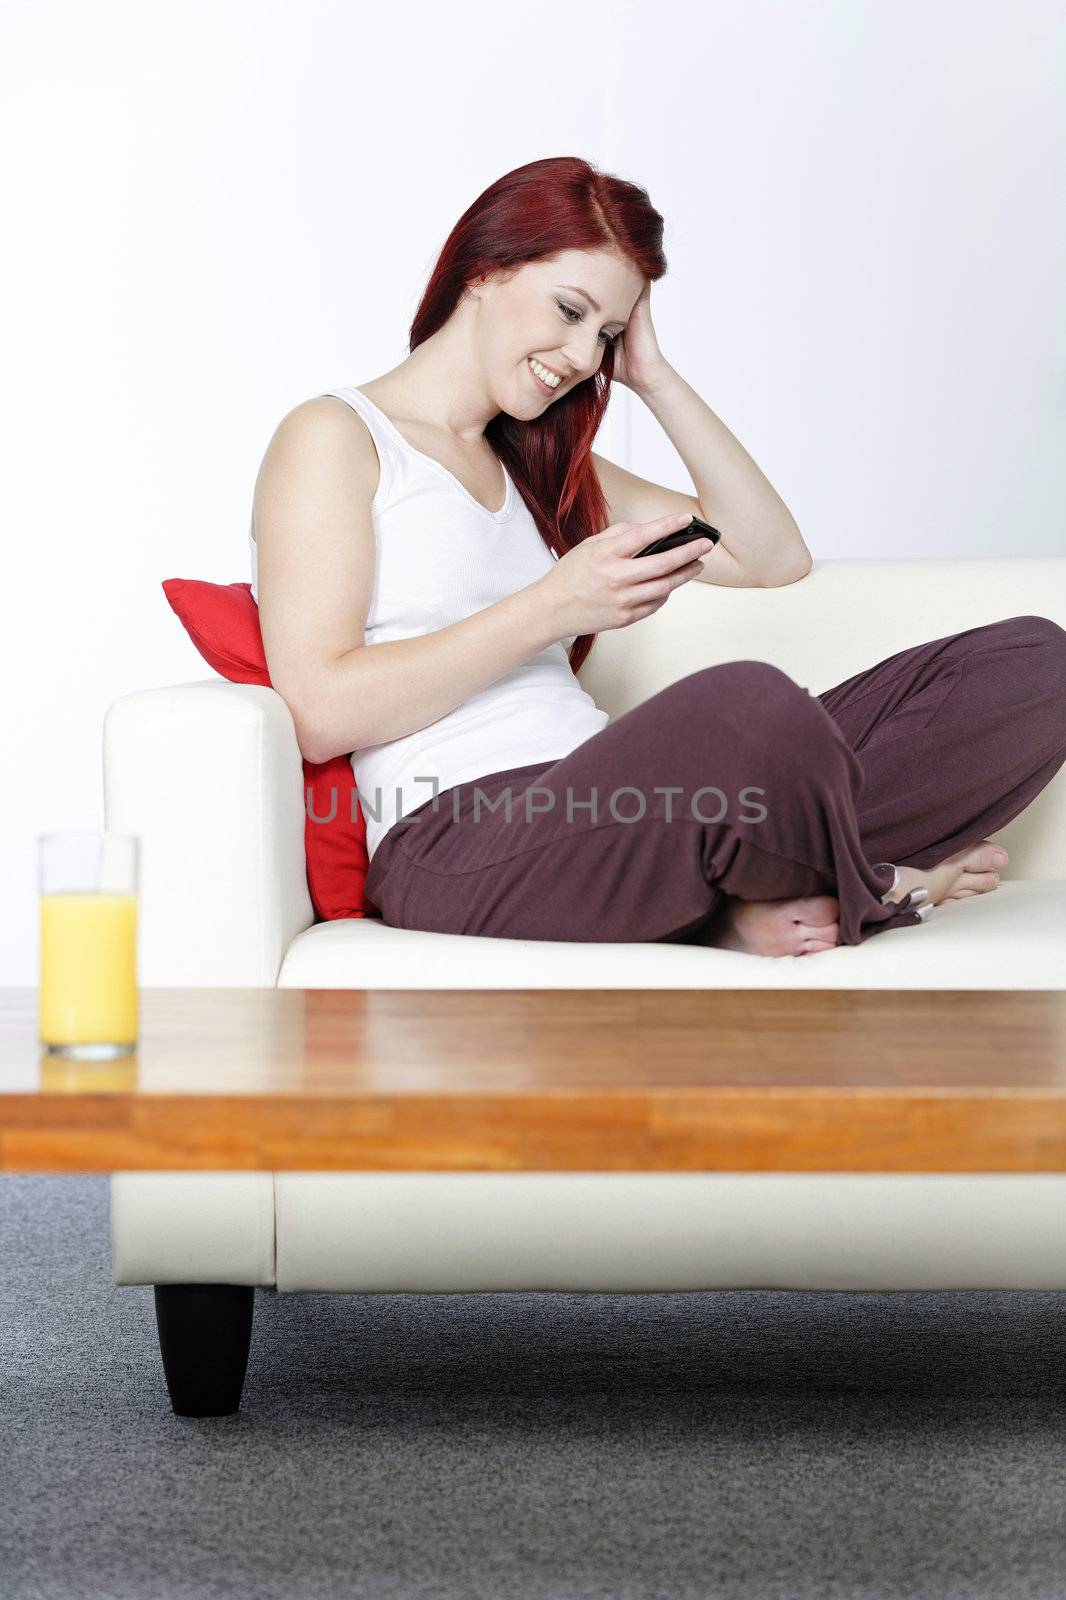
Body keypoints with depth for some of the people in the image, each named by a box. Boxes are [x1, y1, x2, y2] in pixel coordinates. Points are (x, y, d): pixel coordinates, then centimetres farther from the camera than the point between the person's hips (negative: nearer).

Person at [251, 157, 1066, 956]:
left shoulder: (542, 467, 29)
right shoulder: (334, 438, 6)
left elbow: (773, 556, 23)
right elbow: (320, 713, -8)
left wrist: (655, 377, 19)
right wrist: (555, 607, -11)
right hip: (459, 844, -8)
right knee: (748, 706, -41)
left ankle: (751, 896, -22)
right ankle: (875, 890, -8)